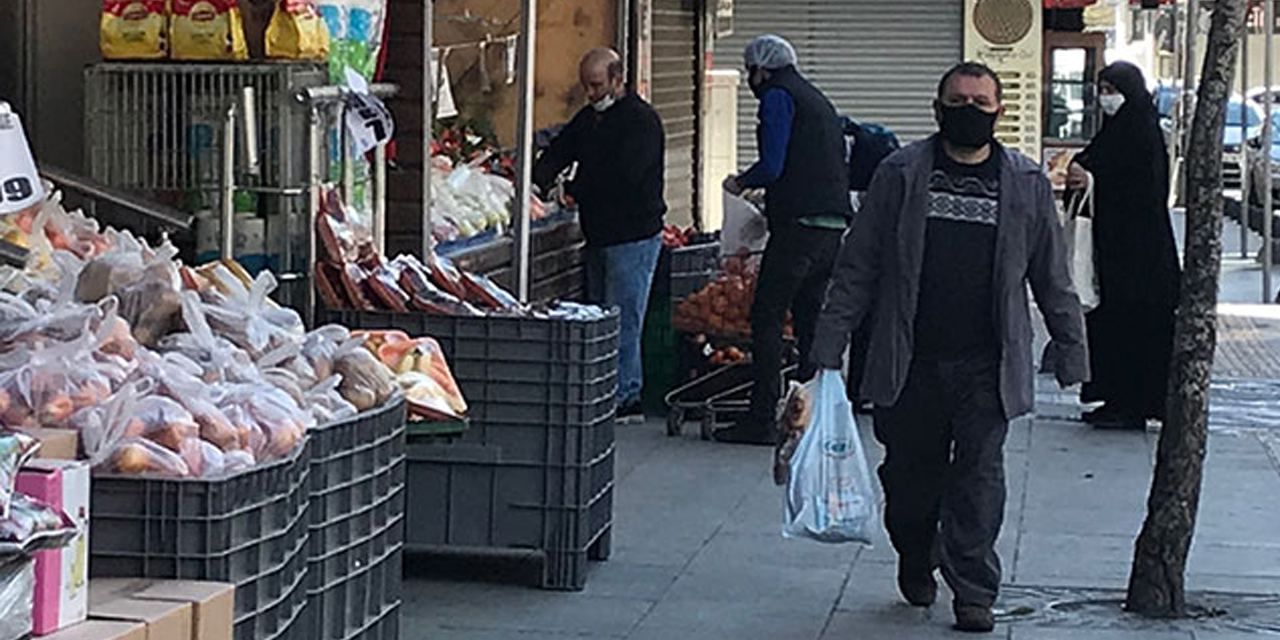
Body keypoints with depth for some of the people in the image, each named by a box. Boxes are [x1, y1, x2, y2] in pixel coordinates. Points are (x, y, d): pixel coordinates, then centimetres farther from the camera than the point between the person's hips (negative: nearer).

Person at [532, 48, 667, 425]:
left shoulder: (641, 120, -11)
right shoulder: (588, 118, 15)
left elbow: (623, 177, -21)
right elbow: (558, 153, 8)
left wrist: (574, 190, -12)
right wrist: (537, 183, -12)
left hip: (633, 236, -9)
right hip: (600, 235, 9)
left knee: (622, 319, -9)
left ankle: (624, 400, -5)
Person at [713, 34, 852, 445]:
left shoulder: (778, 97, -4)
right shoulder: (818, 100, 22)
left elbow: (772, 166, -14)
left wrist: (741, 183, 5)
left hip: (799, 226, -8)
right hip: (834, 226, 8)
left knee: (766, 318, -4)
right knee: (809, 318, 12)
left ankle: (762, 420, -6)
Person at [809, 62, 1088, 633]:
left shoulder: (1026, 184, 6)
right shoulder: (900, 175, 3)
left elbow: (1053, 280, 13)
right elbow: (857, 268, 5)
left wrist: (1070, 351, 11)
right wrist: (829, 348, 1)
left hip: (986, 364, 0)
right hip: (910, 361, 0)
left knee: (979, 473, -5)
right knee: (910, 472, 10)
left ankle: (973, 592, 2)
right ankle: (916, 565, 34)